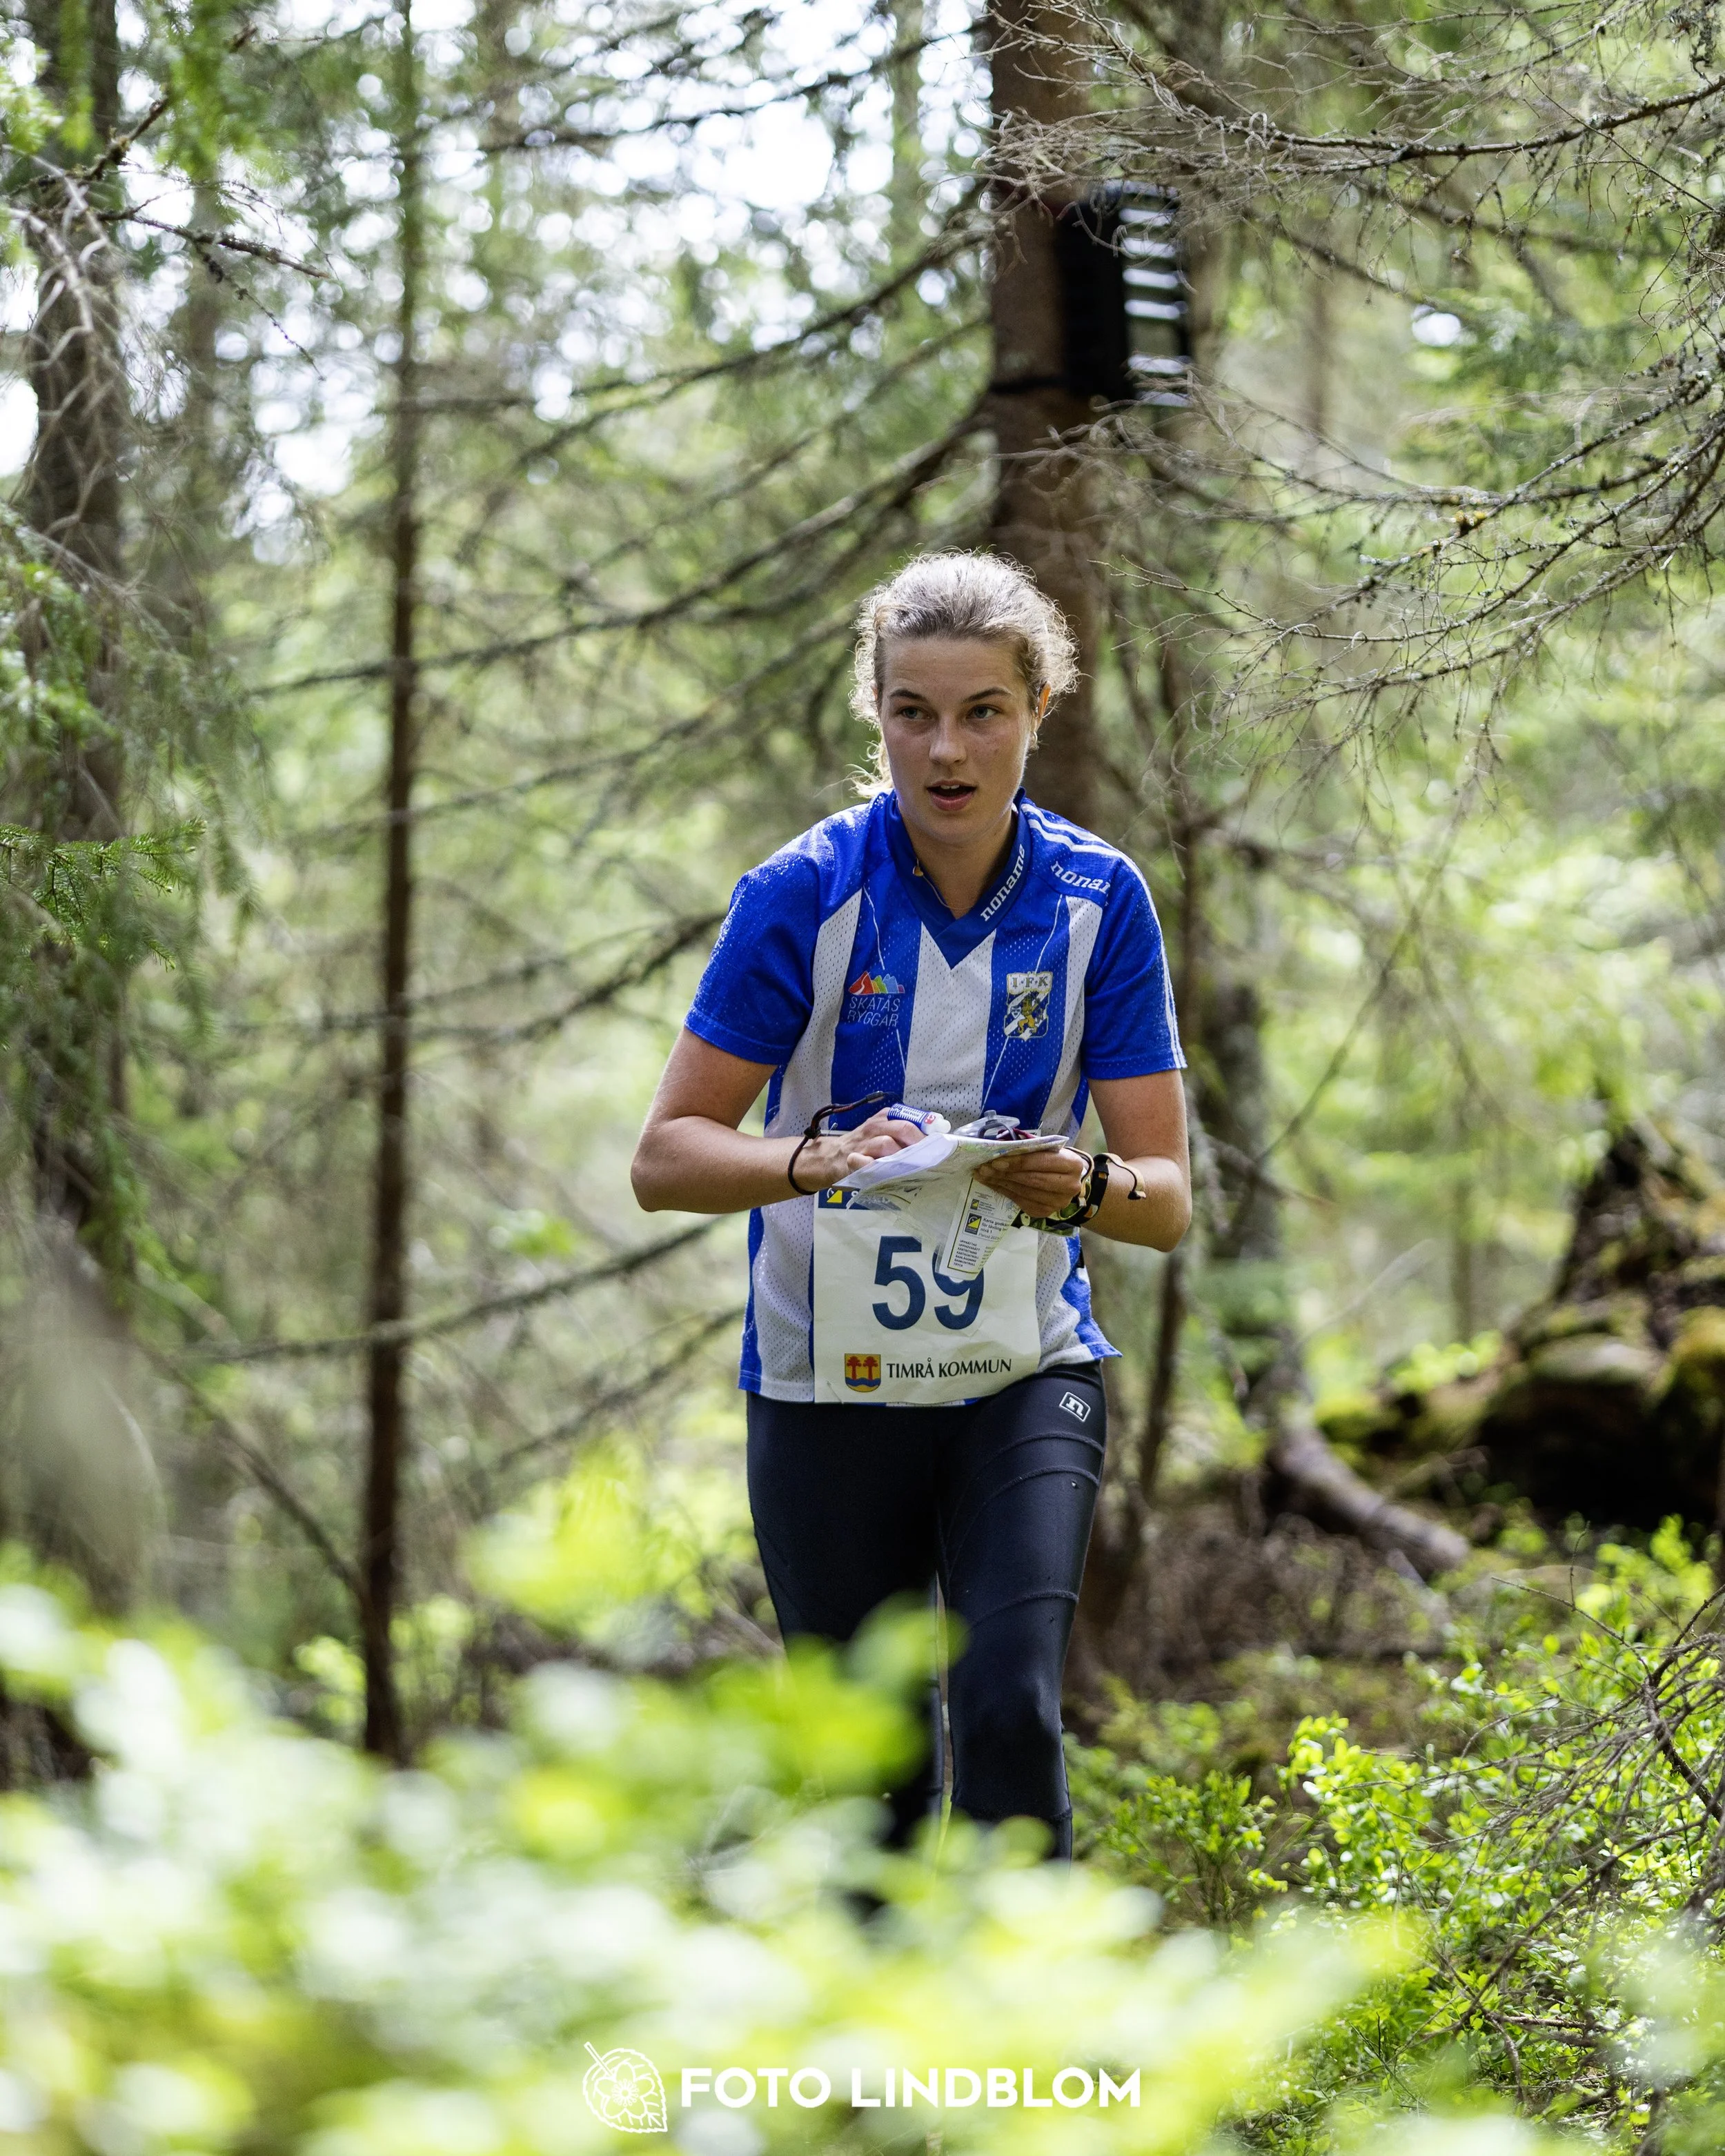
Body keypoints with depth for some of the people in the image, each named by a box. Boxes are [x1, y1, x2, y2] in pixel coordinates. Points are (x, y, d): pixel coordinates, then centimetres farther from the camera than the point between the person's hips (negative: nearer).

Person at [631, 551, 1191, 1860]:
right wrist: (819, 1161, -28)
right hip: (831, 1386, -1)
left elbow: (1169, 1198, -3)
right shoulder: (805, 892, -8)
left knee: (1011, 1709, -18)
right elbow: (668, 1156, -8)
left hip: (1026, 1374, 1)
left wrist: (1084, 1189, -26)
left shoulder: (1099, 900, -3)